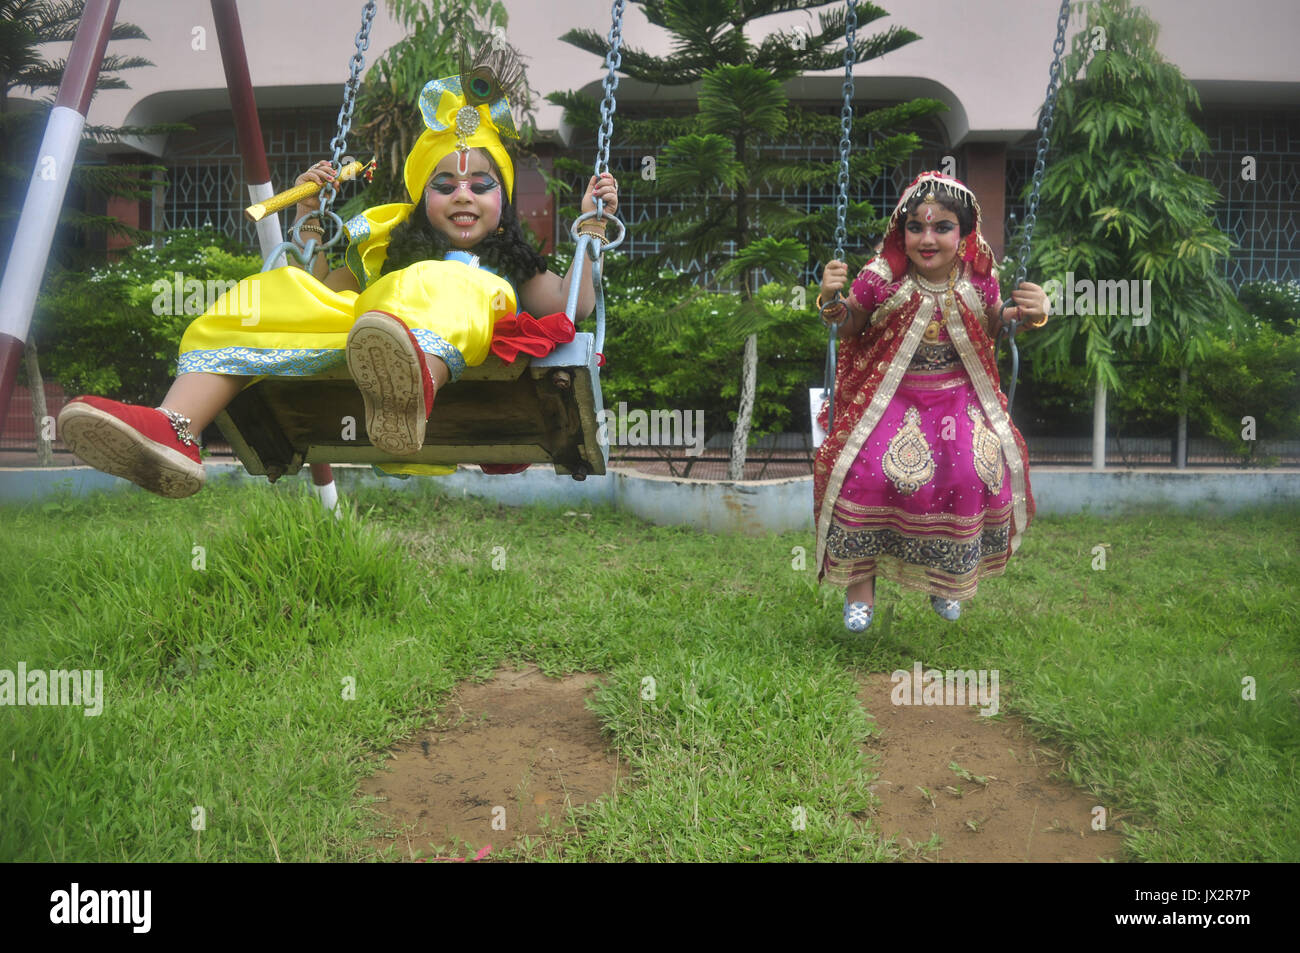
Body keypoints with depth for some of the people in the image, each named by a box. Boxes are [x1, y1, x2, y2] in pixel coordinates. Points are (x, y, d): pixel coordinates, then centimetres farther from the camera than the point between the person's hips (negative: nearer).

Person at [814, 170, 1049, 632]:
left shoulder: (978, 280, -6)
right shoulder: (880, 279, -12)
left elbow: (991, 330, 13)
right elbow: (849, 330, 4)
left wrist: (1028, 315, -7)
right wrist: (830, 301, -16)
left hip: (958, 395, 2)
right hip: (891, 394, -1)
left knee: (974, 471, -20)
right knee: (867, 469, -25)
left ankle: (946, 575, 9)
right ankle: (860, 574, 0)